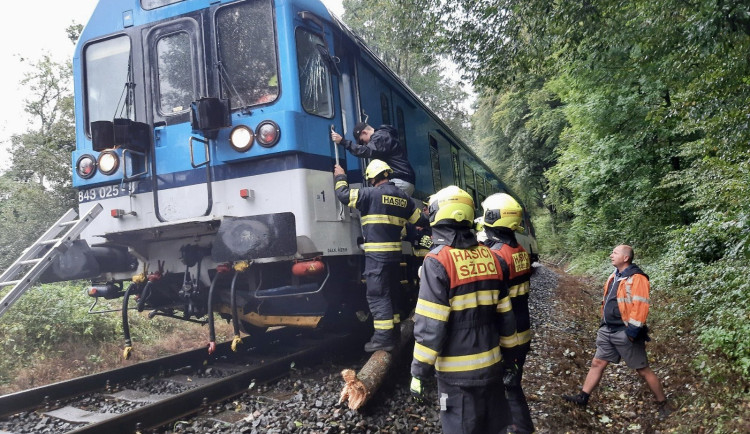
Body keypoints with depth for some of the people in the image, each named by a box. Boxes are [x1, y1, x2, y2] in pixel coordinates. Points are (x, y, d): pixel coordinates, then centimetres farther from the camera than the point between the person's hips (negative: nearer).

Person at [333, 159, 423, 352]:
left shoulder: (372, 193, -11)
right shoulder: (403, 197, 11)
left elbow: (344, 195, -9)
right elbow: (420, 220, 19)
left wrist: (341, 177, 9)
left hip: (377, 253, -7)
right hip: (395, 252, 7)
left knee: (377, 294, -4)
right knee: (391, 293, 18)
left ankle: (383, 337, -5)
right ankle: (394, 330, 27)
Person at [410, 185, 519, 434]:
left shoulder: (438, 260, -17)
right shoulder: (489, 256, 2)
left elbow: (430, 325, -19)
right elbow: (504, 315, 7)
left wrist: (419, 372, -11)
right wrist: (507, 354, 18)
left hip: (458, 371, -6)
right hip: (491, 364, 6)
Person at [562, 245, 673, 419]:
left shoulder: (636, 278, -16)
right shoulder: (615, 276, 12)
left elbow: (640, 307, -22)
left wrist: (633, 331, -23)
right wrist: (603, 323, 21)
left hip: (625, 333, -8)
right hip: (608, 330, 8)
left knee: (643, 370, 3)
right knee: (597, 363, 11)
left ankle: (663, 404, 18)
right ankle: (583, 397, 18)